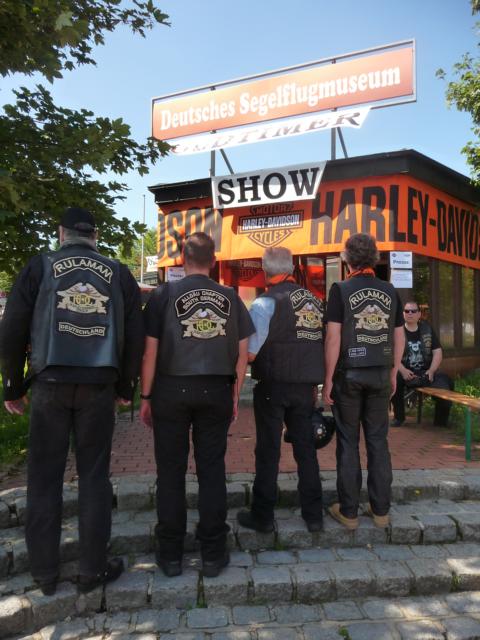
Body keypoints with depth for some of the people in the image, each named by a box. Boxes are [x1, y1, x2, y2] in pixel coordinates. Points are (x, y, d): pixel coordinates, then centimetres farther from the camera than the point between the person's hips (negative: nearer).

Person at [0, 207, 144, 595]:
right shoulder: (118, 274, 6)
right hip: (99, 387, 1)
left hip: (50, 384, 0)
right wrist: (126, 387, 13)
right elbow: (135, 336, 4)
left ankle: (45, 572, 22)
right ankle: (93, 569, 18)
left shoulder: (40, 267, 2)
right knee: (94, 476, 9)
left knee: (44, 478, 11)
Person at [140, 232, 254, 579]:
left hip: (172, 389, -1)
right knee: (212, 471, 10)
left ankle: (171, 554, 22)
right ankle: (214, 554, 21)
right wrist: (235, 396, 13)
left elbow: (151, 349, -5)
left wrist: (146, 396, 2)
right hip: (216, 391, 2)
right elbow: (242, 352, 5)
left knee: (171, 472, 10)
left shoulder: (165, 294, -3)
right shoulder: (230, 297, 4)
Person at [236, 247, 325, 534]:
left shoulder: (266, 303, -12)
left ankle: (262, 516, 20)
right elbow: (323, 345, 9)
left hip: (273, 386, -5)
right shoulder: (315, 301, 6)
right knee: (306, 448, 15)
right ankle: (314, 514, 26)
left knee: (268, 451, 7)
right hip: (307, 386, 5)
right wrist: (315, 383, 17)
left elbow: (250, 352, -17)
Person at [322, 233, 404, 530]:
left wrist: (328, 379, -6)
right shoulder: (390, 291, 5)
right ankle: (381, 509, 22)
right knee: (378, 441, 12)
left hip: (349, 373, -3)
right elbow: (399, 337, 8)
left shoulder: (341, 289, -7)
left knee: (349, 442, 6)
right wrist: (393, 372, 17)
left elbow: (334, 337, -12)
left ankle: (348, 512, 15)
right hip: (381, 374, 3)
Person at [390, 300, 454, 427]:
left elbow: (437, 352, 7)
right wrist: (403, 370, -22)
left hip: (426, 372, 3)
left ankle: (440, 421, 1)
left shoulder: (427, 329, 11)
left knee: (445, 382, -23)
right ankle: (399, 417, -8)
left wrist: (431, 371, -9)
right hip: (404, 372, -2)